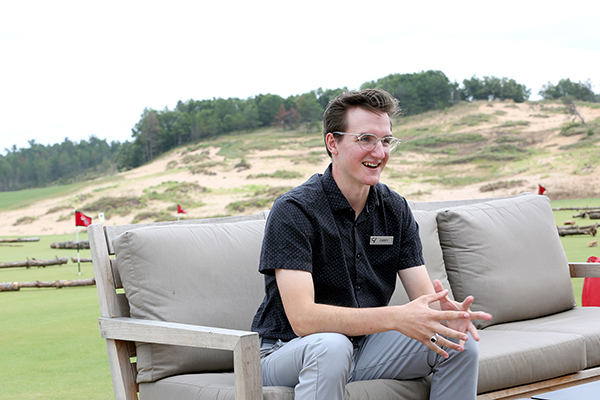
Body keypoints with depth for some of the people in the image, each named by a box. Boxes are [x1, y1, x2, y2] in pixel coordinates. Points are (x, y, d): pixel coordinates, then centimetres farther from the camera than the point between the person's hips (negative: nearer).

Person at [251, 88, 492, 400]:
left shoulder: (394, 209, 1)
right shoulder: (293, 211, -19)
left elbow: (423, 295, -2)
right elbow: (302, 318, -28)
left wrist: (446, 311, -28)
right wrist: (397, 318, -37)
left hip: (364, 345, 6)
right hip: (288, 351, -5)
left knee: (460, 343, -12)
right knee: (331, 346, -38)